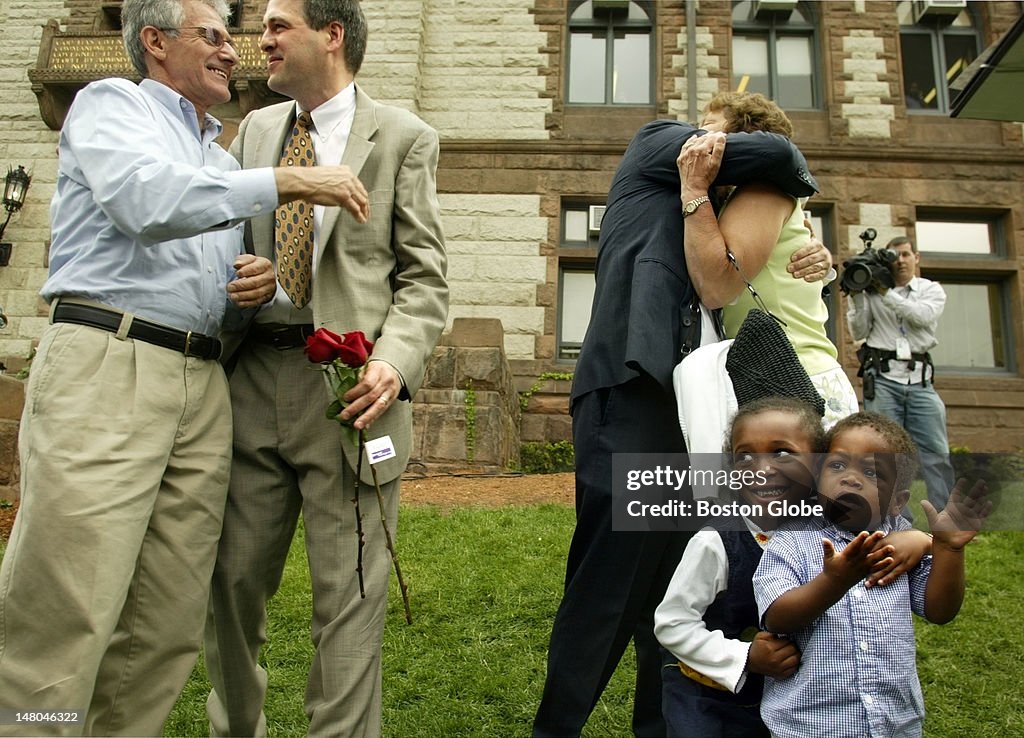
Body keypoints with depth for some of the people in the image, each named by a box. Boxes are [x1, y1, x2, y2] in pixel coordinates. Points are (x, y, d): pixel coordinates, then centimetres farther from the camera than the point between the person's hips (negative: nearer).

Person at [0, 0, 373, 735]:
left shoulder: (222, 160, 26)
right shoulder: (111, 103, 8)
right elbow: (145, 199, -14)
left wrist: (254, 288, 5)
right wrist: (286, 181, -16)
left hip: (202, 385, 6)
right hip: (105, 367, -6)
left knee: (169, 626, 4)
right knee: (64, 618, -10)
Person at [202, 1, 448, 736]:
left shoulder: (404, 138, 4)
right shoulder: (255, 128, 18)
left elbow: (424, 276, 0)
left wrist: (397, 361, -17)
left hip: (347, 386, -4)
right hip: (252, 380, 5)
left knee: (347, 596, 1)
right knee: (233, 578, 13)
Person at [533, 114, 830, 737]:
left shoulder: (707, 214, 31)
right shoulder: (660, 143, 10)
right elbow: (774, 154, -2)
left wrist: (809, 259, 6)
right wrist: (801, 179, 20)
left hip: (679, 405, 9)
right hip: (629, 396, -9)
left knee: (675, 592, 13)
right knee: (605, 592, -5)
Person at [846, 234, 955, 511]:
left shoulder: (932, 290, 12)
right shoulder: (872, 292, 11)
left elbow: (922, 315, -9)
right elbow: (858, 333, 6)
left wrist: (885, 292, -12)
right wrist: (857, 296, -4)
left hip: (920, 379, 1)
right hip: (882, 377, -1)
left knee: (936, 452, -1)